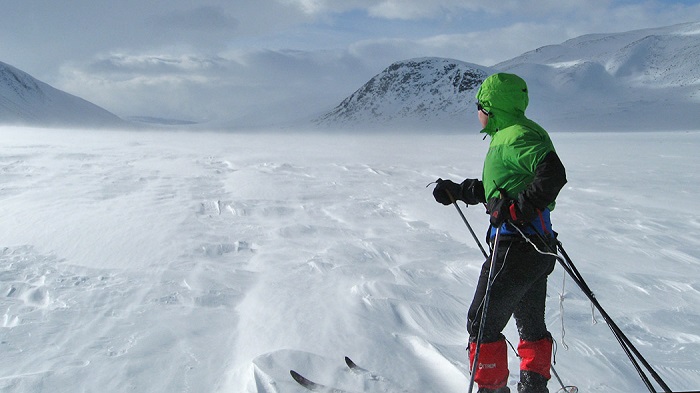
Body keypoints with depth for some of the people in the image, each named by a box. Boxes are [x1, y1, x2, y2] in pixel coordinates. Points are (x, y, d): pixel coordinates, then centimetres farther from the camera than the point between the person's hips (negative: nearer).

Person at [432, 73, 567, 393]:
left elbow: (553, 174, -30)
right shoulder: (510, 135, 17)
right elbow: (496, 188, 27)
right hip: (536, 246, 11)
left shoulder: (516, 136, -15)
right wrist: (456, 192, 29)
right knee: (531, 325, 21)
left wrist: (516, 209, -28)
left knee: (482, 323, -2)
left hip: (517, 245, -11)